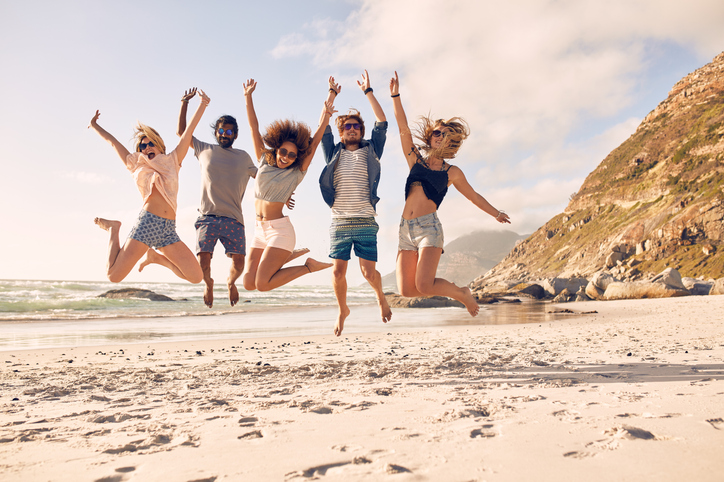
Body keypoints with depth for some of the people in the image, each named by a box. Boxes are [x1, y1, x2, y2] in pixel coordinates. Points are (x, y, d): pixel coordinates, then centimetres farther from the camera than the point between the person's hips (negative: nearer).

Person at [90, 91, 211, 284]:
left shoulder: (172, 161, 18)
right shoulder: (137, 166, 16)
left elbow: (187, 134, 14)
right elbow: (113, 141, 30)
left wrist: (202, 105, 14)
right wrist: (95, 126, 44)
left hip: (169, 230, 2)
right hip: (147, 223, -2)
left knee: (196, 277, -6)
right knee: (113, 275, -7)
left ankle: (155, 256, 19)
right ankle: (114, 229, 22)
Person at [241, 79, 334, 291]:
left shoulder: (297, 173, -2)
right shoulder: (264, 161, 9)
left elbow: (315, 142, -8)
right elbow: (254, 128, 8)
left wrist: (325, 116, -17)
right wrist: (248, 97, 5)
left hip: (279, 230, -6)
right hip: (260, 230, 6)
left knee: (262, 284, -14)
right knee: (248, 283, 0)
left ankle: (308, 266, 3)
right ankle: (288, 256, 20)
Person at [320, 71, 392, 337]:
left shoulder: (370, 151, 12)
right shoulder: (334, 154, 15)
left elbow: (382, 124, 5)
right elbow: (323, 127, 9)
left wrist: (368, 92, 7)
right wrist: (332, 94, 10)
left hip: (365, 223, -1)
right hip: (339, 223, 1)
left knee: (368, 273, -3)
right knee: (338, 272, -1)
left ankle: (381, 297, 30)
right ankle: (342, 310, 25)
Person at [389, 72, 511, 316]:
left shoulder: (452, 172, 11)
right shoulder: (415, 160, 15)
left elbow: (473, 196, 23)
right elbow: (403, 129, 8)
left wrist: (496, 213, 29)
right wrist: (395, 95, 1)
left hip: (429, 227, -3)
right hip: (406, 229, 3)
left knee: (424, 286, -19)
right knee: (406, 290, -3)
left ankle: (462, 293, 11)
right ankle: (439, 285, 27)